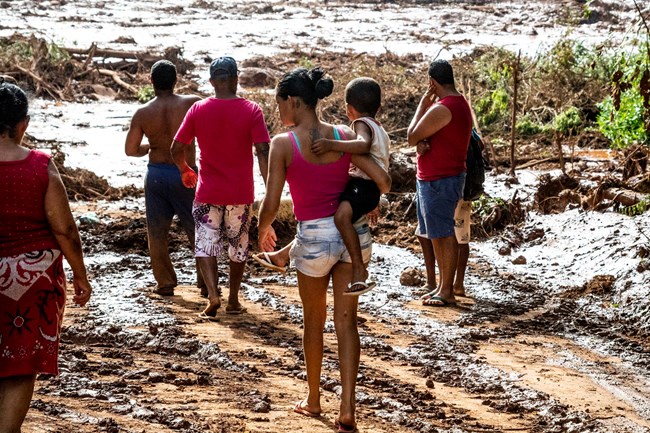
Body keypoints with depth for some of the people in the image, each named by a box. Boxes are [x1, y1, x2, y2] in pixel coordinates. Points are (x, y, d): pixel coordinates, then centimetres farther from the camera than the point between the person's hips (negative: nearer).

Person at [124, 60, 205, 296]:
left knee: (157, 232, 13)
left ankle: (165, 283, 15)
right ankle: (206, 282, 13)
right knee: (198, 231, 10)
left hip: (156, 174, 1)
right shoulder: (191, 104, -12)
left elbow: (130, 150, -5)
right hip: (184, 175, -1)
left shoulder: (143, 113, -7)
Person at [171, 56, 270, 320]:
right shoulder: (251, 111, -9)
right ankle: (233, 301, 24)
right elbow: (263, 152, -16)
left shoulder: (198, 110, -5)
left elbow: (177, 149, -1)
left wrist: (185, 170, 20)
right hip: (240, 194, 1)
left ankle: (213, 294, -16)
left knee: (205, 245, 5)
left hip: (207, 193, 0)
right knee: (238, 247, 17)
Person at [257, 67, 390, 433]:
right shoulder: (345, 136, -2)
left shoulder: (283, 144, -12)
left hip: (314, 237, -3)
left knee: (314, 321, 18)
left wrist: (263, 229, 8)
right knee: (346, 321, 8)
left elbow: (271, 204, -13)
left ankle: (314, 400, 34)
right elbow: (383, 180, -5)